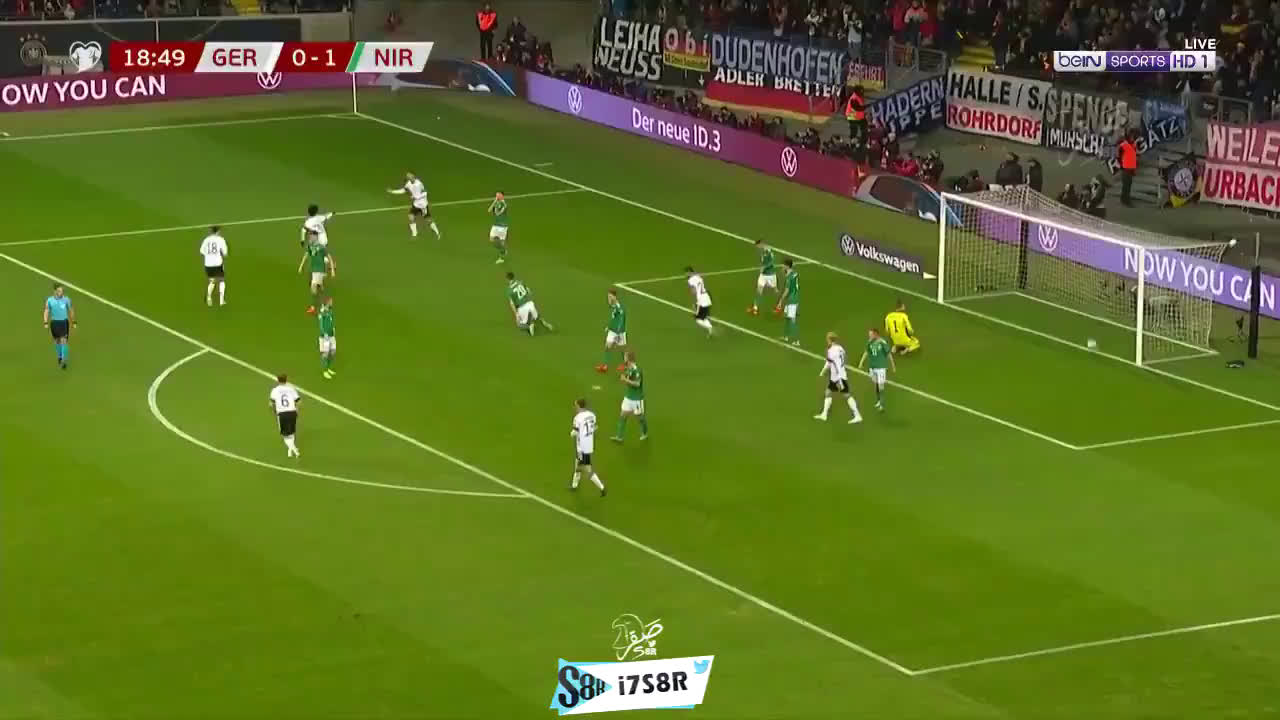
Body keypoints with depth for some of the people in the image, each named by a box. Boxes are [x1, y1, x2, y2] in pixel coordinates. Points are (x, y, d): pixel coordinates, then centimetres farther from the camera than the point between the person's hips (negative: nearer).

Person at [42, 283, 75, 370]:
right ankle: (59, 357, 37)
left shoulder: (66, 300, -7)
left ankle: (64, 361, -11)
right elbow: (46, 311, -4)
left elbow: (71, 310, 6)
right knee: (57, 341, 15)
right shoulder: (49, 300, -6)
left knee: (64, 341, -10)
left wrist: (74, 322, 8)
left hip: (64, 322, -2)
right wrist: (46, 323, -16)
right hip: (54, 322, 2)